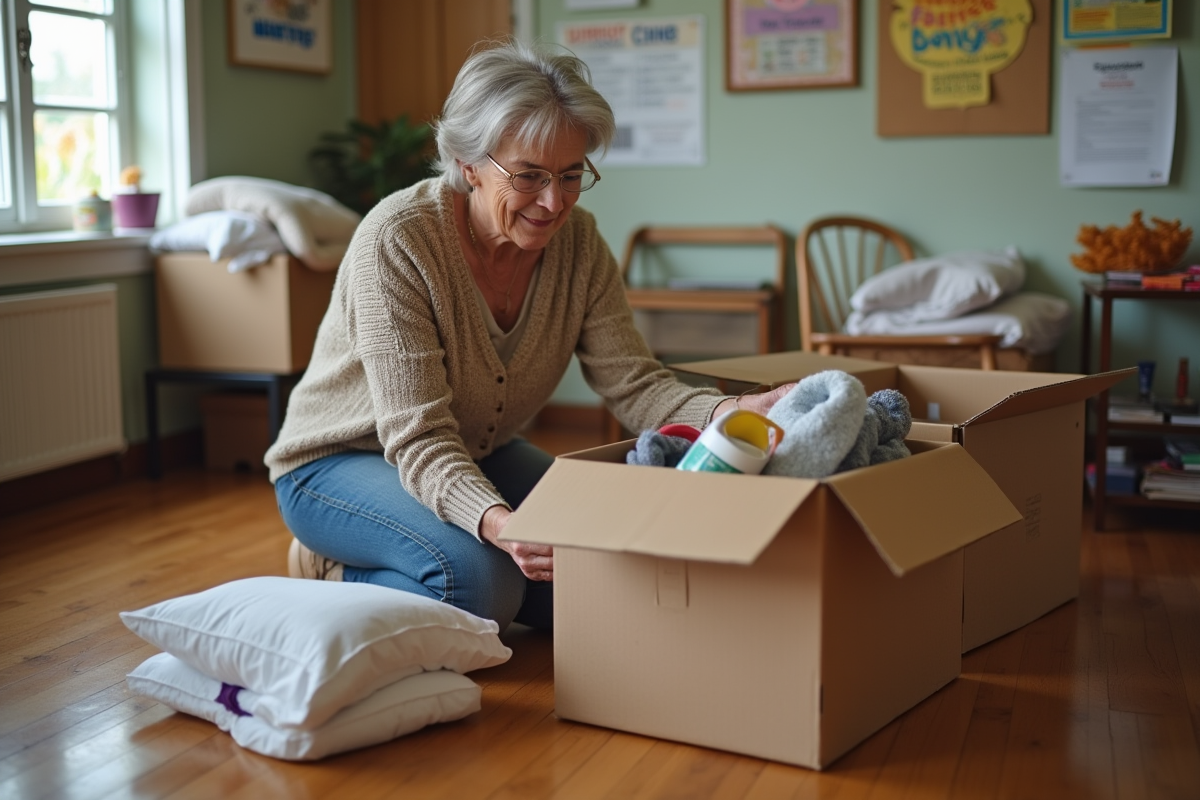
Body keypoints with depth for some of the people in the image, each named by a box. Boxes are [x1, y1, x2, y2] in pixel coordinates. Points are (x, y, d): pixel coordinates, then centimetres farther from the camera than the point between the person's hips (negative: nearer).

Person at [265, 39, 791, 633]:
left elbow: (631, 382, -15)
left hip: (478, 455, 6)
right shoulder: (397, 240, -29)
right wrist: (497, 522, -51)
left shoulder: (576, 241, -11)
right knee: (478, 574, -32)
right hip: (340, 459, -6)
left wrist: (727, 413, -37)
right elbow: (419, 437, -32)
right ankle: (335, 579, -2)